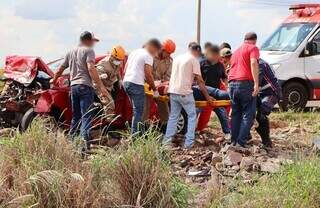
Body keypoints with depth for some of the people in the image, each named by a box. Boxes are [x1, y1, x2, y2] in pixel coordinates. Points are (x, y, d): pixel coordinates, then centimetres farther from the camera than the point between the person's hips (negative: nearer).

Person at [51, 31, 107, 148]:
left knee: (75, 116, 17)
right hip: (85, 86, -7)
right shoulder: (88, 51, -1)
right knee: (86, 116, -12)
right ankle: (84, 141, -25)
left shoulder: (71, 52, 20)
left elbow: (61, 69, 28)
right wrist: (101, 86, -19)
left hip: (73, 86, 7)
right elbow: (91, 69, -15)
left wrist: (54, 80, 47)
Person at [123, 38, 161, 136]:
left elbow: (125, 70, 20)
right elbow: (148, 75, -10)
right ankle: (135, 134, -6)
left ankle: (140, 132, 20)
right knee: (138, 111, -4)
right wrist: (154, 89, -1)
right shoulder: (148, 56, -4)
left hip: (126, 81, 9)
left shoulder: (134, 52, 21)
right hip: (136, 84, -9)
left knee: (137, 110, 17)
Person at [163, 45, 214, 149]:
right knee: (192, 116, 5)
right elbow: (200, 80, -5)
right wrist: (207, 96, 0)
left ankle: (166, 141, 10)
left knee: (173, 116, 14)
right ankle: (189, 142, -1)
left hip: (173, 91, 6)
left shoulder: (177, 58, 17)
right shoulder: (194, 60, -3)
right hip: (184, 92, -6)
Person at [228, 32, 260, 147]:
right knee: (248, 114, -2)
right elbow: (253, 63, -13)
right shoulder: (253, 48, 5)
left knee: (235, 113, 14)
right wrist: (256, 83, -20)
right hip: (245, 83, -7)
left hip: (232, 83, 7)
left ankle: (234, 141, 13)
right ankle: (241, 142, -9)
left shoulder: (236, 51, 27)